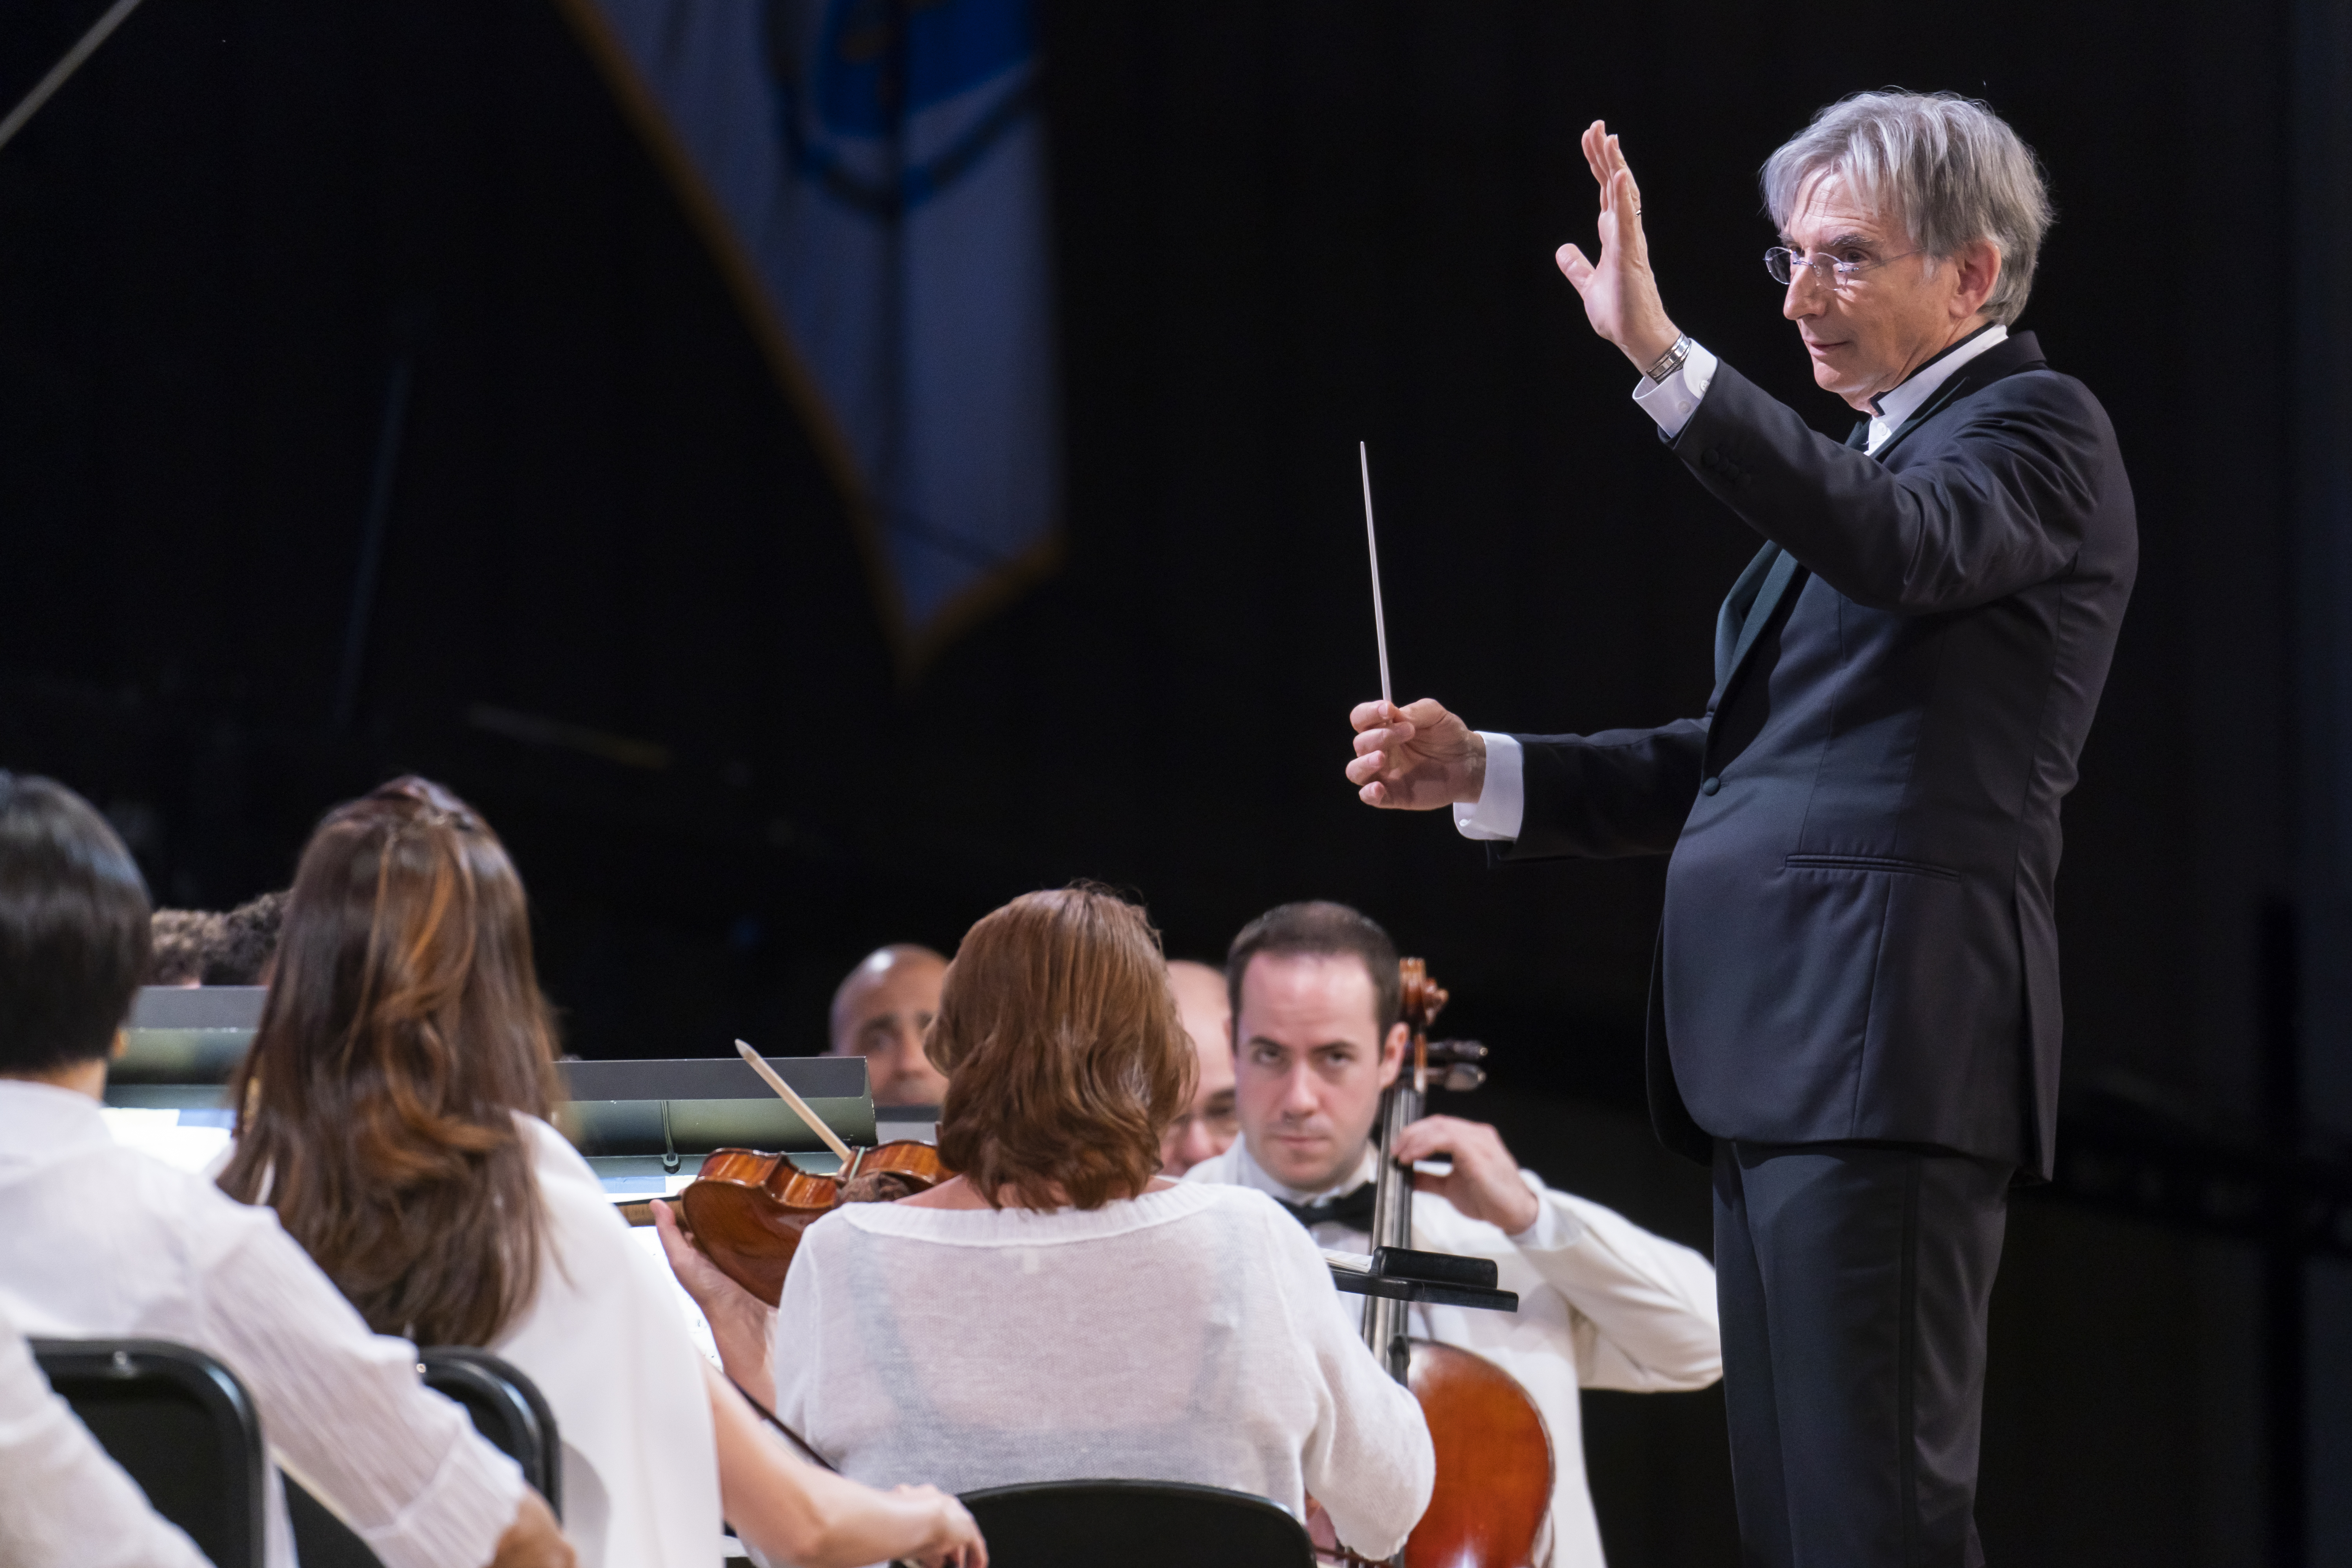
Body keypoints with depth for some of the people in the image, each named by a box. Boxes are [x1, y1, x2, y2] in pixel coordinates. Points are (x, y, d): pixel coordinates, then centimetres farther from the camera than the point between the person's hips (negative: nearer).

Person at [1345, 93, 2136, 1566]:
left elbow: (1899, 550, -26)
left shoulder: (2038, 427, -3)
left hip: (1887, 1050, -10)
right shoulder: (1879, 455, 25)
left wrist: (1665, 360, -34)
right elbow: (1747, 754, 26)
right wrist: (1483, 772, 15)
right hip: (1777, 1058, 10)